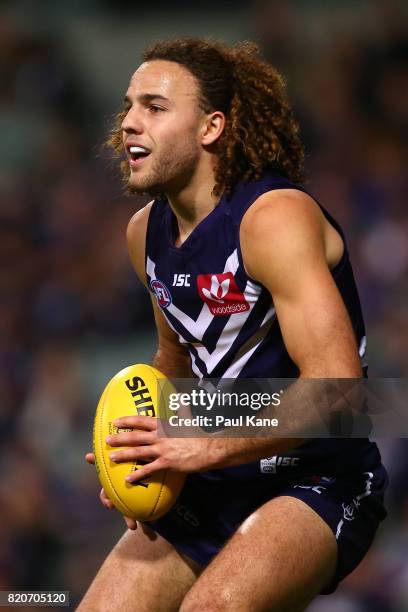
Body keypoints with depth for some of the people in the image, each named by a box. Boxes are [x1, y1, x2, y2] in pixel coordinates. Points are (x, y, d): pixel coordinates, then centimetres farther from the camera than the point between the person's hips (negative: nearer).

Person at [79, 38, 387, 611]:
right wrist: (151, 445, 6)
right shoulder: (146, 232, 6)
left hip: (318, 483, -8)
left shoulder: (275, 216, -19)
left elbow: (337, 386, -27)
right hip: (213, 487, 8)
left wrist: (209, 447, -23)